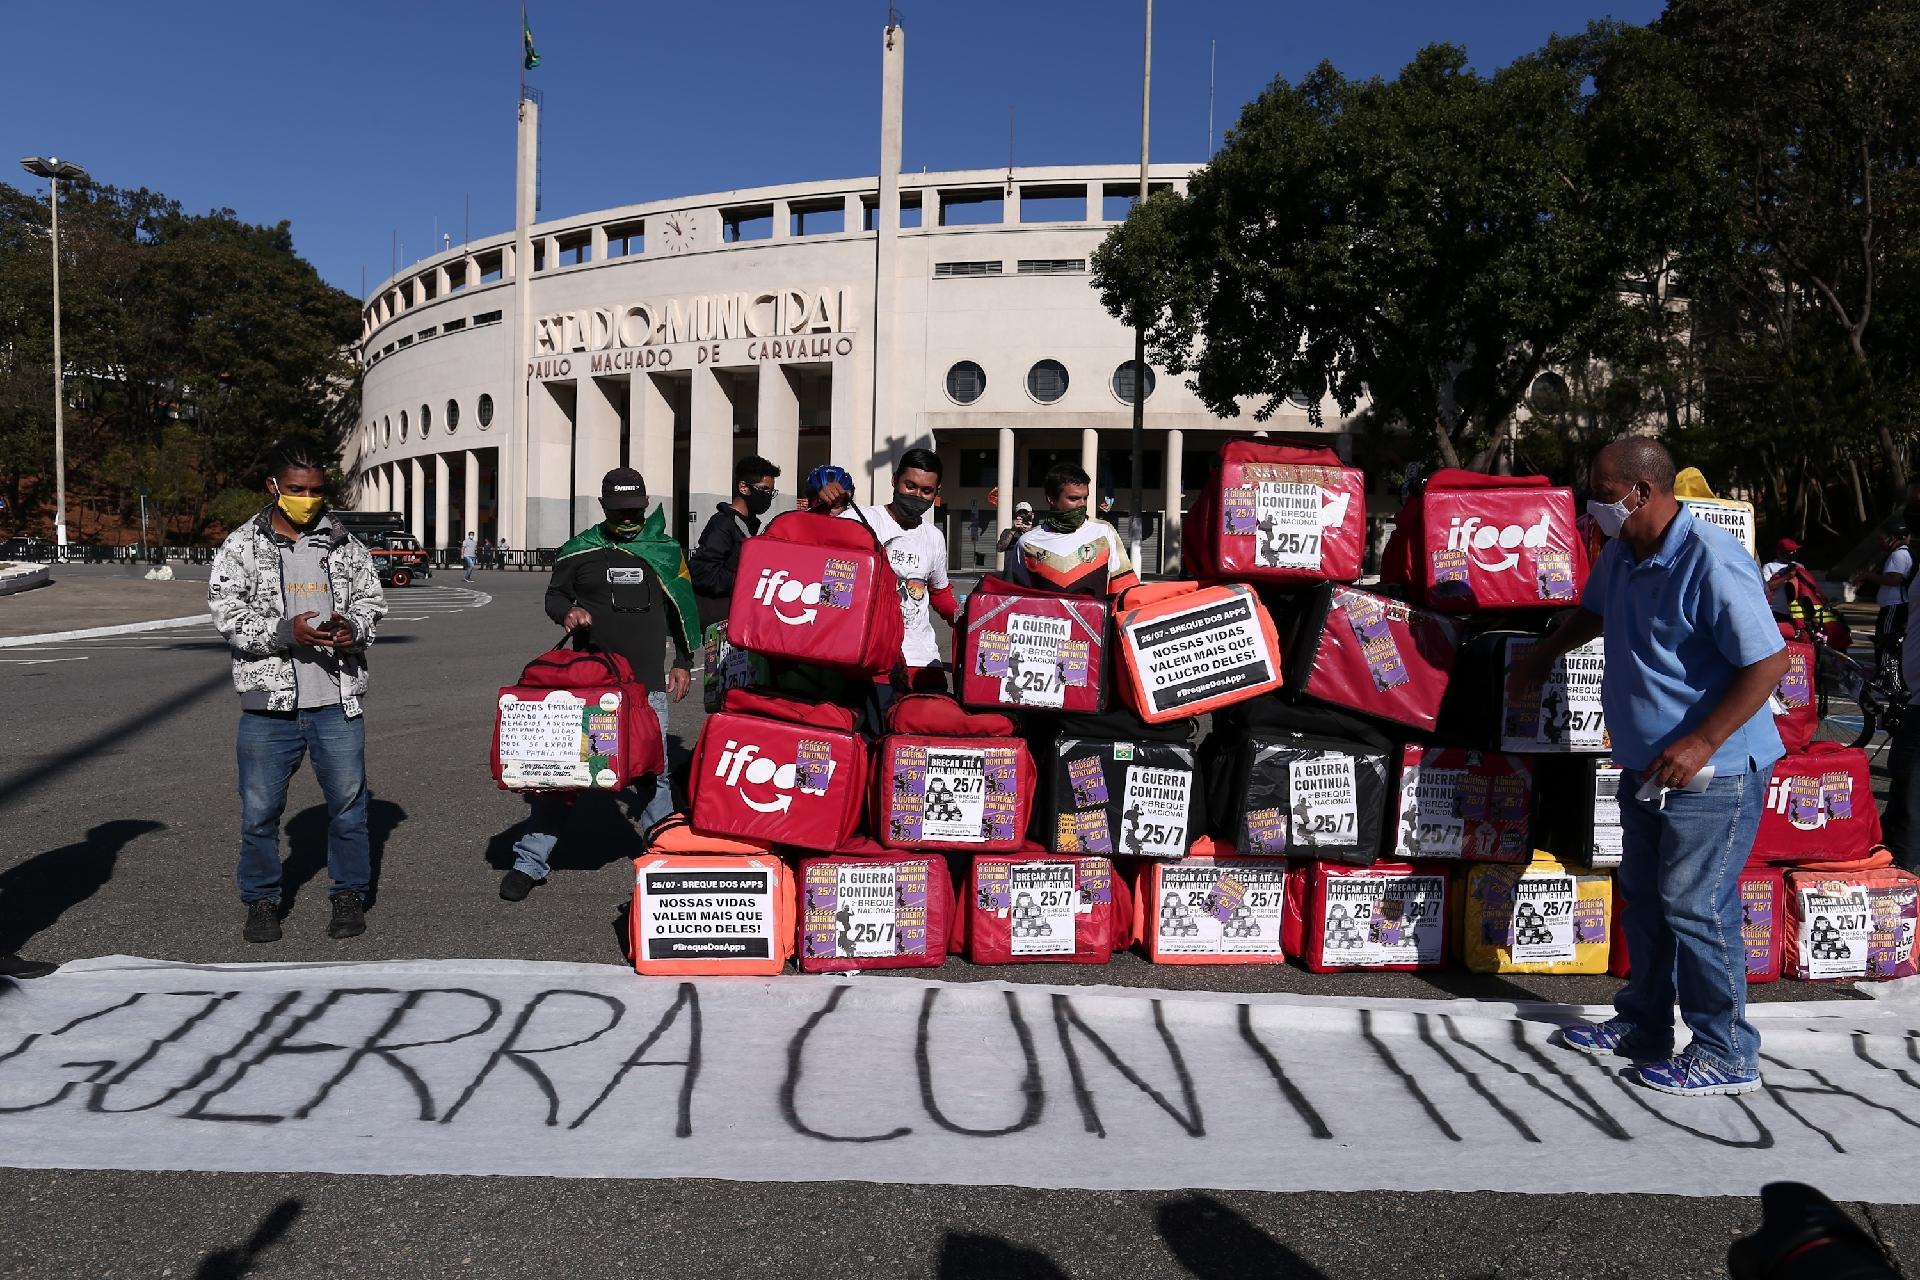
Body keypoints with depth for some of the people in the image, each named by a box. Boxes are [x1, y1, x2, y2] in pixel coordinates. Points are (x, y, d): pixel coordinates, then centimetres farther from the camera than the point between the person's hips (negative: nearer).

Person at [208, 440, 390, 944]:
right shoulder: (240, 547, 2)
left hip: (337, 700, 1)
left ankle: (350, 895, 21)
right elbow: (229, 616, -4)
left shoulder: (345, 545, 8)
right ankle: (262, 900, 24)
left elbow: (371, 601, 14)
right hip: (268, 701, -1)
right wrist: (286, 632, -19)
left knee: (348, 802, 6)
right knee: (260, 809, 7)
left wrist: (354, 628, -8)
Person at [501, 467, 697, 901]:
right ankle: (530, 861, 8)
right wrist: (567, 612, -9)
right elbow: (554, 594, 14)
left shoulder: (665, 551, 8)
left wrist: (682, 664, 13)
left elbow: (681, 609, 16)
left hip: (646, 684, 0)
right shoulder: (580, 550, 5)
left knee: (651, 772, 7)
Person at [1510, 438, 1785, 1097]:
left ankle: (1727, 1054, 11)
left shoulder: (1712, 561, -22)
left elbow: (1769, 660, -23)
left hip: (1712, 771, -9)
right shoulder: (1621, 554, 6)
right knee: (1643, 898, 17)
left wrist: (1701, 744, -27)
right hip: (1645, 766, 9)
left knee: (1695, 907, -5)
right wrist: (1541, 659, 35)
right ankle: (1643, 1024, 32)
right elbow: (1594, 611, 27)